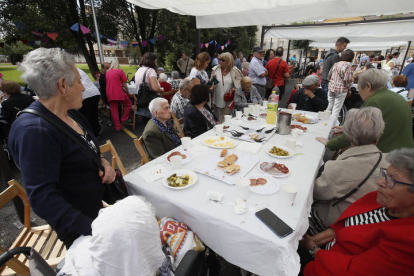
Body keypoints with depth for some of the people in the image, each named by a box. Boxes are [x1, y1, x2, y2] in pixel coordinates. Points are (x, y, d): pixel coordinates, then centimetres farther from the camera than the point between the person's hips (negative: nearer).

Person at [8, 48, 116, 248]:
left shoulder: (70, 114, -1)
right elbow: (43, 197, -33)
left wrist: (102, 162, -8)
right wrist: (93, 230, -39)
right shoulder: (35, 131, -29)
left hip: (95, 207, 8)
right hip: (79, 225, -8)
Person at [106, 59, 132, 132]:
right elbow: (124, 84, -4)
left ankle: (117, 127, 10)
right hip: (119, 93, -5)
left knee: (114, 110, 7)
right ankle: (123, 120, 13)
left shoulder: (107, 72, 13)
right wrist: (128, 92, 9)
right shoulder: (120, 71, -2)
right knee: (129, 104, 18)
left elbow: (108, 83, 21)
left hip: (110, 94, 5)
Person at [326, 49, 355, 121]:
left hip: (331, 87, 6)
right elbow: (347, 79, -13)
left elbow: (329, 75, 14)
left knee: (329, 107, 15)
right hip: (341, 89, -5)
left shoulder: (336, 64, 9)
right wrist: (349, 89, -1)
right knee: (336, 109, 0)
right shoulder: (348, 65, -9)